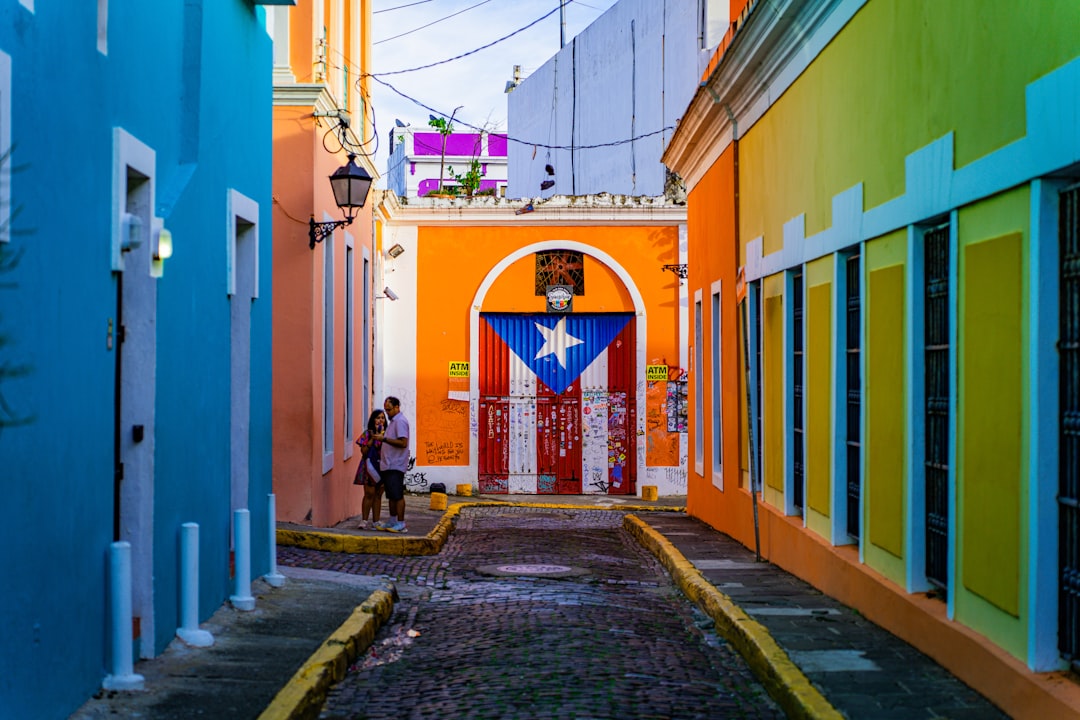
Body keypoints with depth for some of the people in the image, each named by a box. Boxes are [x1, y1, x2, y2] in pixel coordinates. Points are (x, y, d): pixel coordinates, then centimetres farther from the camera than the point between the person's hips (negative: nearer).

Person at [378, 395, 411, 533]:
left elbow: (403, 443, -23)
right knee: (391, 495, 13)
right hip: (389, 465, 10)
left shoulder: (400, 421, -13)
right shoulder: (393, 421, 19)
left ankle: (401, 524, -8)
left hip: (396, 465, -10)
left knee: (397, 495, -9)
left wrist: (384, 439, -24)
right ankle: (393, 522, 19)